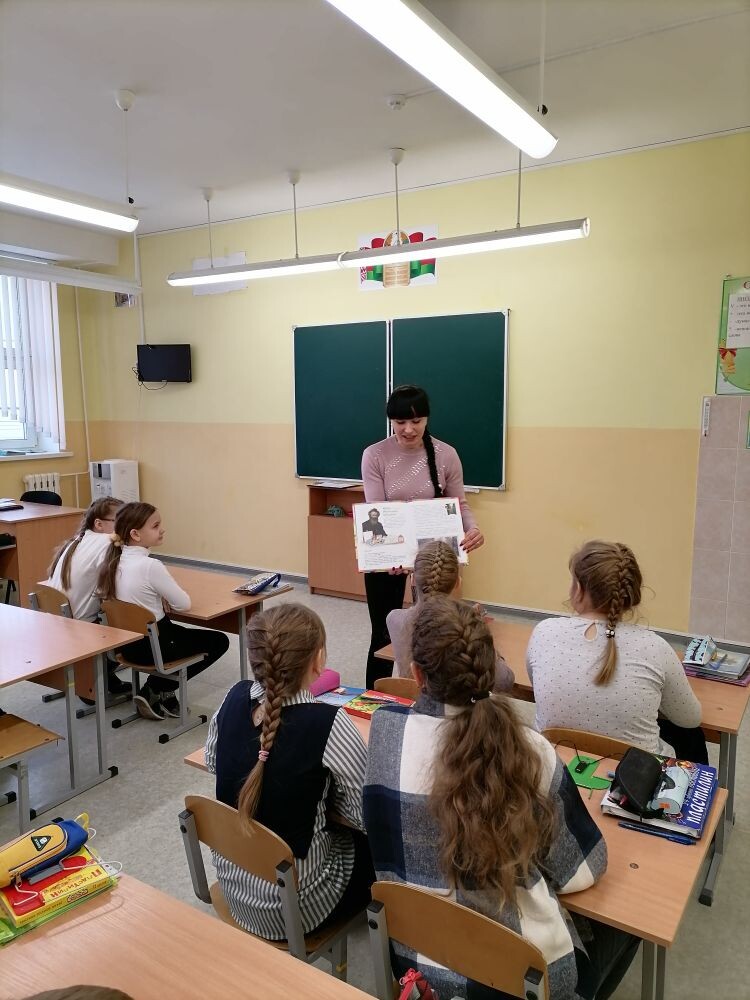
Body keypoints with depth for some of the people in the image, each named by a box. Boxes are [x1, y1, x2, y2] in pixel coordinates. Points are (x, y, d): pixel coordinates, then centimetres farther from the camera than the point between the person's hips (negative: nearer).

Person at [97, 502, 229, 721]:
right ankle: (156, 692, 9)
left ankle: (160, 693, 21)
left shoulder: (115, 560, -1)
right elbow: (184, 604, -17)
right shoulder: (150, 566, -25)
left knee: (179, 632, 32)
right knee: (219, 641, 8)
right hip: (150, 645, -8)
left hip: (127, 641, 8)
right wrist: (167, 599, 3)